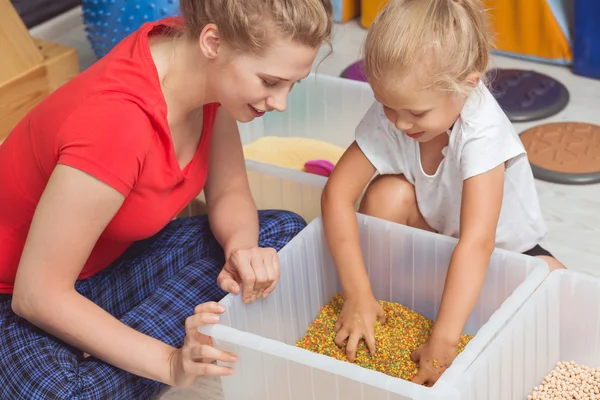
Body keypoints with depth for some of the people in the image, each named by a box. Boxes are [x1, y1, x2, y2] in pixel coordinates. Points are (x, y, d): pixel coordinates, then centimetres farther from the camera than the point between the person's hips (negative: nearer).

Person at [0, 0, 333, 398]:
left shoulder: (203, 63, -13)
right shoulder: (114, 122, -36)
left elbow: (229, 193, -1)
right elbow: (37, 294, -30)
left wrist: (242, 248, -24)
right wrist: (171, 363, -33)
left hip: (112, 256, 9)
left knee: (284, 231, -4)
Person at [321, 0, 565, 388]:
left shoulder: (483, 133, -36)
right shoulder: (387, 117, -24)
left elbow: (477, 242, -43)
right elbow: (338, 193, -23)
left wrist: (443, 342, -47)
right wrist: (358, 294, -29)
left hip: (505, 248, -3)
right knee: (388, 193, -27)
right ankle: (388, 308, -9)